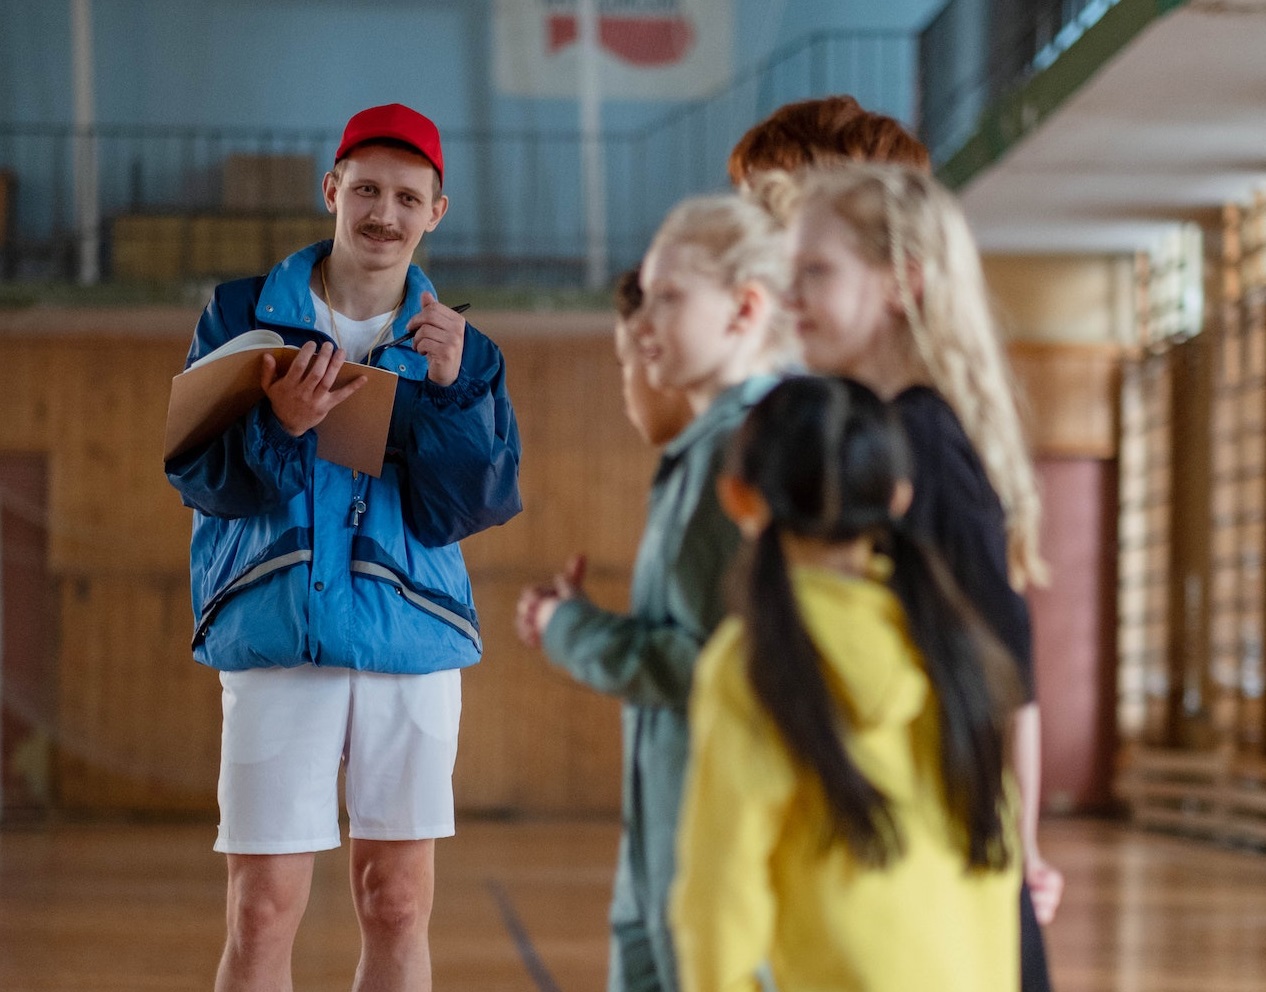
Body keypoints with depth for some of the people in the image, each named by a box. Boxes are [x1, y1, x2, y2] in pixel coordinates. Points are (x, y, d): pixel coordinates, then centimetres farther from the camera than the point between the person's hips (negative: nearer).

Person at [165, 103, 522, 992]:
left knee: (398, 910, 5)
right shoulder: (242, 316, 5)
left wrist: (450, 389, -16)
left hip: (412, 644, 2)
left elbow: (457, 510, -3)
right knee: (263, 916, -4)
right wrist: (279, 427, -21)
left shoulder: (458, 349, 8)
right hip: (275, 641, -2)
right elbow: (196, 474, -3)